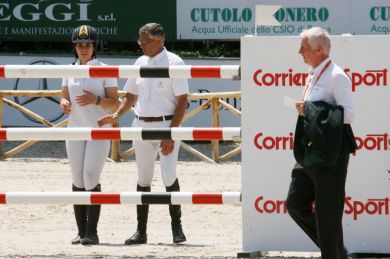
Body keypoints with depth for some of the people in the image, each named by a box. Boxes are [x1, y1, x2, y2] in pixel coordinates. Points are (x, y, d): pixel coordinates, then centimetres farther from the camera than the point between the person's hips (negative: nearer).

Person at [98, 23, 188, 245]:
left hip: (166, 125, -6)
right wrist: (116, 115, 4)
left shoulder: (174, 63, -8)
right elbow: (131, 96, 22)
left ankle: (177, 226, -2)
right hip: (142, 126, 6)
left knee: (169, 176, -15)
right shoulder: (140, 63, 11)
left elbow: (182, 101, -11)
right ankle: (141, 232, 11)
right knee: (143, 179, 7)